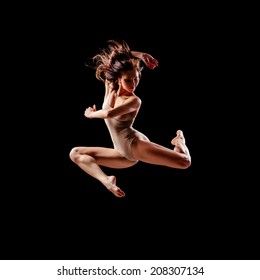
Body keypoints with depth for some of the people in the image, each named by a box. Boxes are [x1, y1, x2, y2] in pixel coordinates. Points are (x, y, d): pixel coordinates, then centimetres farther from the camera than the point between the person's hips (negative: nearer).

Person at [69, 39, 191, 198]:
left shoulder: (134, 100, -15)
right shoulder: (110, 89, 0)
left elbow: (109, 114, -30)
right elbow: (114, 56, 3)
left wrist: (91, 114, -11)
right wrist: (140, 55, 1)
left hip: (136, 145, -5)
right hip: (124, 154, 6)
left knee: (184, 162, -18)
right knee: (75, 153, -5)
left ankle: (179, 141, 18)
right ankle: (106, 181, -27)